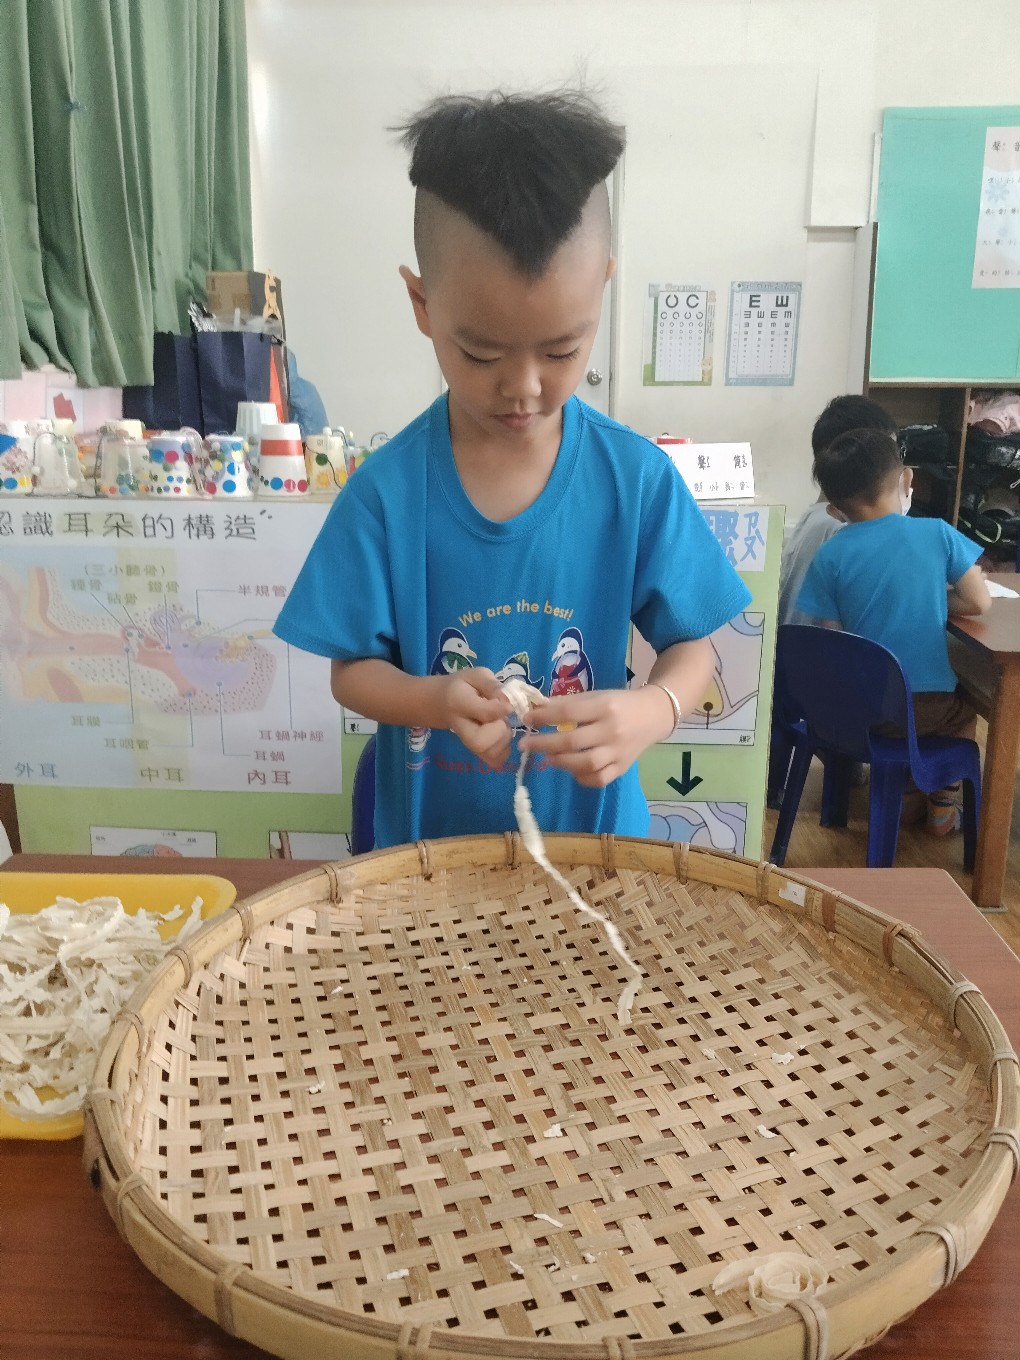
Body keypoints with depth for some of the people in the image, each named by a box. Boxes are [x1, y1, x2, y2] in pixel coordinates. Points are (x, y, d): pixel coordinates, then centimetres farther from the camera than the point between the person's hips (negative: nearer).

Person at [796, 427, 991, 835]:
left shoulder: (829, 555, -9)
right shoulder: (938, 533, -8)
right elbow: (979, 603, -1)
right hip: (930, 706, 0)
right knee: (966, 703, 35)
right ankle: (942, 805, 40)